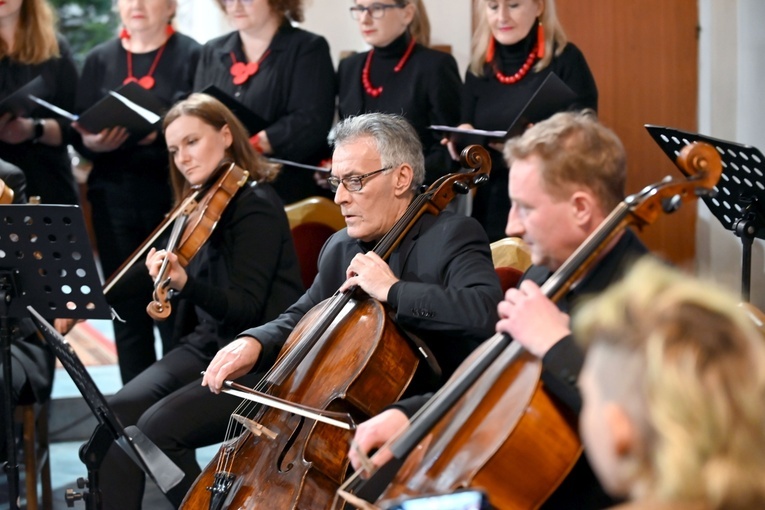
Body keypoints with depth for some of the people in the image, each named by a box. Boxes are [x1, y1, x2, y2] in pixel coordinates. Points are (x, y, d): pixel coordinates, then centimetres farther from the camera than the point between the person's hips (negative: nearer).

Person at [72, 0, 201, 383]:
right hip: (114, 198, 3)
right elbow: (79, 130, 11)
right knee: (126, 307, 5)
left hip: (174, 197, -3)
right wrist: (91, 141, -11)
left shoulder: (193, 56, 3)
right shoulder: (99, 60, 14)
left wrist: (162, 133, -21)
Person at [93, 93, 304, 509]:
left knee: (158, 427, -25)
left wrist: (185, 283, -35)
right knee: (119, 411, -17)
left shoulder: (257, 206, -12)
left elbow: (246, 308, -20)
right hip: (205, 345, 8)